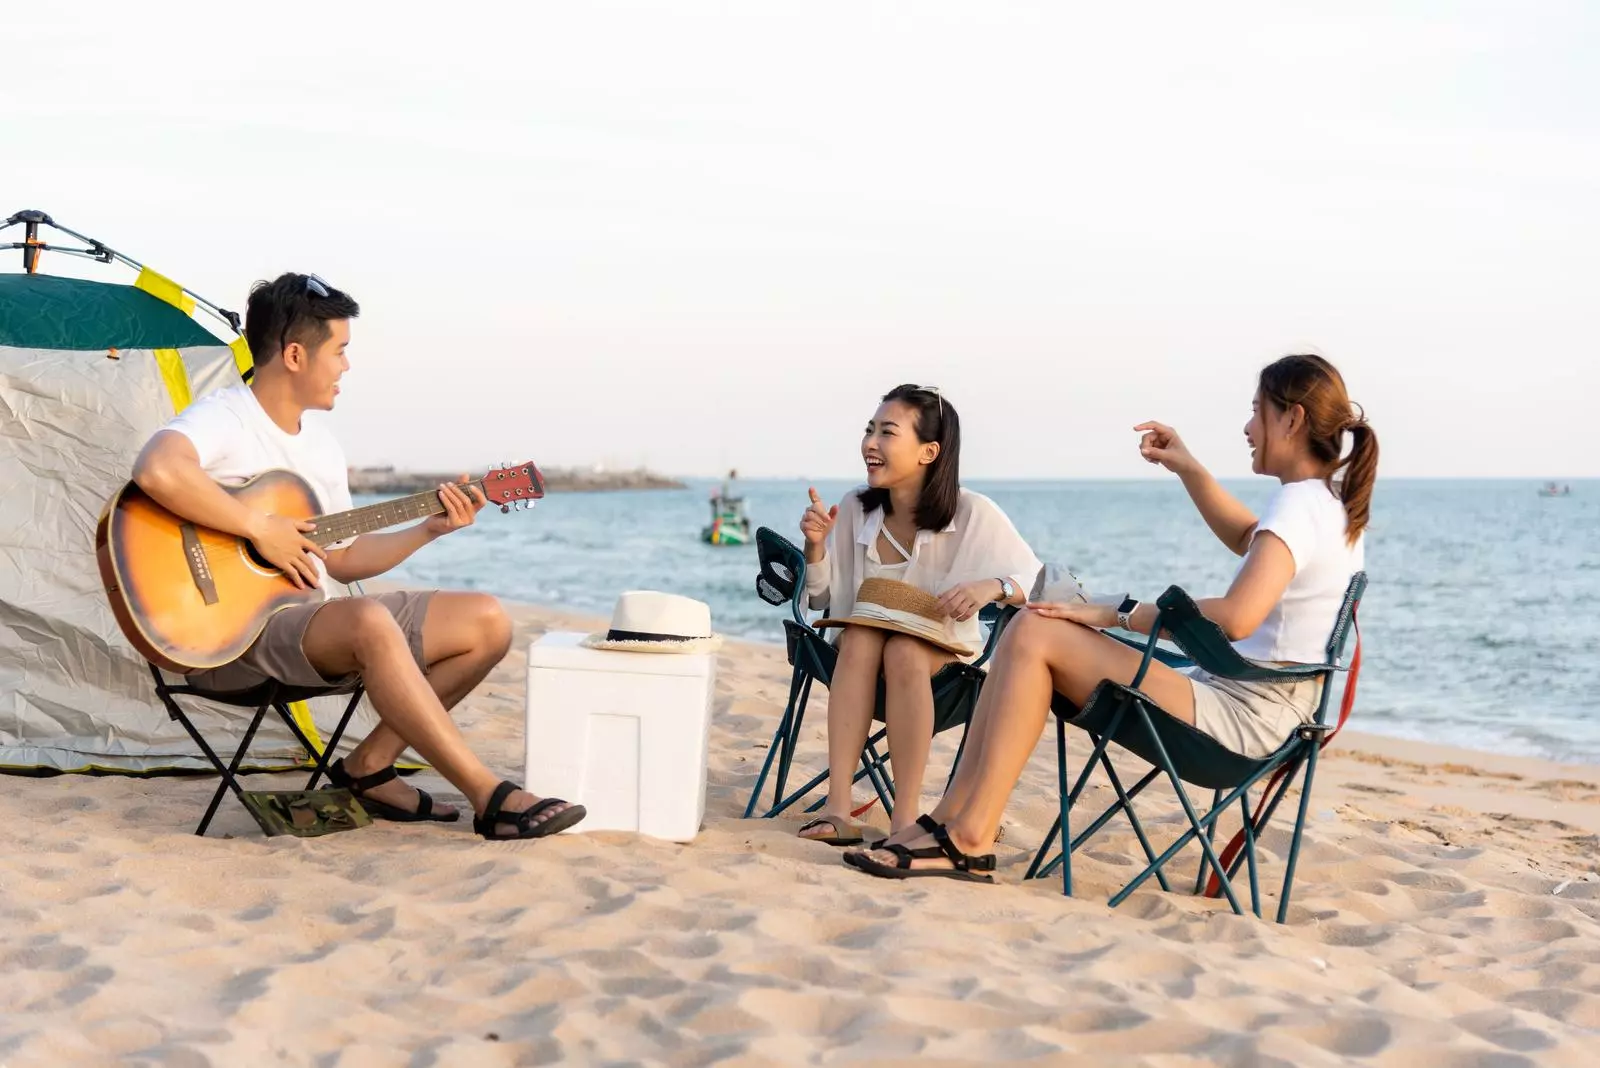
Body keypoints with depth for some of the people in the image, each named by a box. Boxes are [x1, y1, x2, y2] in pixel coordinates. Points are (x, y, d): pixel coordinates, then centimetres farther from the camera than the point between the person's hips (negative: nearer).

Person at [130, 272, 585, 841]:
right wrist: (259, 528, -28)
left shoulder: (322, 446, 16)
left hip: (314, 616, 9)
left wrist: (429, 529, 11)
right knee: (370, 623, -38)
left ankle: (370, 766, 1)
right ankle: (490, 797, -33)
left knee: (488, 621, 1)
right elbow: (157, 470, -35)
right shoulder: (223, 420, -12)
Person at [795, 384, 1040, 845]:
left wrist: (993, 587, -32)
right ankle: (837, 807, -38)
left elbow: (1041, 582, -12)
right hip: (863, 644, 3)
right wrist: (816, 545, -16)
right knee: (861, 636, -32)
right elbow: (820, 598, 3)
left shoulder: (972, 514, -16)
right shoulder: (854, 509, -7)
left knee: (904, 650, -35)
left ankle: (906, 818, -35)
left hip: (944, 651, -2)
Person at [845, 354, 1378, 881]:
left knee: (1035, 634, -16)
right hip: (1246, 705, 10)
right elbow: (1246, 538, 40)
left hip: (1240, 715, -10)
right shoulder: (1332, 504, 17)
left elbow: (1236, 617, -30)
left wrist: (1118, 614, -22)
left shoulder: (1299, 502, -15)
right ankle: (950, 820, -3)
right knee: (1027, 631, 5)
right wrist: (1188, 469, 28)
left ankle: (969, 841, -18)